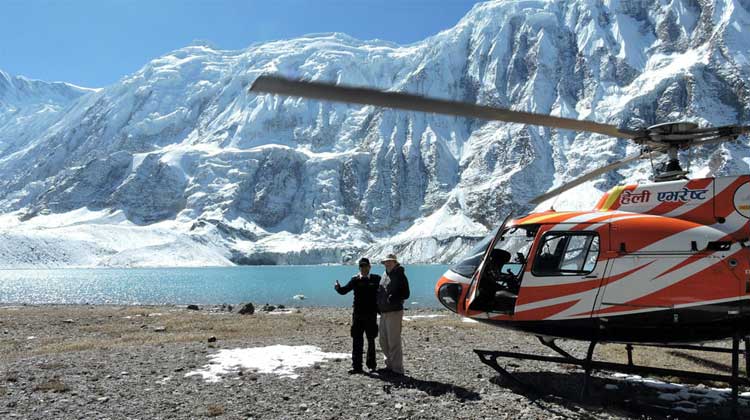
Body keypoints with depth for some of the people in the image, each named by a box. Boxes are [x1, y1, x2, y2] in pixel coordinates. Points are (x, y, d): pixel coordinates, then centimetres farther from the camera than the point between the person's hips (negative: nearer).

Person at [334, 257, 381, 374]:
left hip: (371, 314, -1)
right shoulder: (355, 280, 3)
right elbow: (344, 291, -5)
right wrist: (338, 287, -26)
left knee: (371, 341, 10)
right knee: (357, 341, 1)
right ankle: (356, 367, 7)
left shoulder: (376, 279, 1)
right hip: (358, 314, 1)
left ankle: (371, 364, 23)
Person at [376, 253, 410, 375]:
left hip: (394, 312, -8)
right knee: (384, 342, 14)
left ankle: (397, 368, -1)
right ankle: (390, 365, 26)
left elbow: (405, 294, -10)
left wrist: (394, 298, -24)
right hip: (383, 312, 8)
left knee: (394, 341, -8)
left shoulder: (400, 276, -8)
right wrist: (379, 307, 11)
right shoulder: (384, 275, 14)